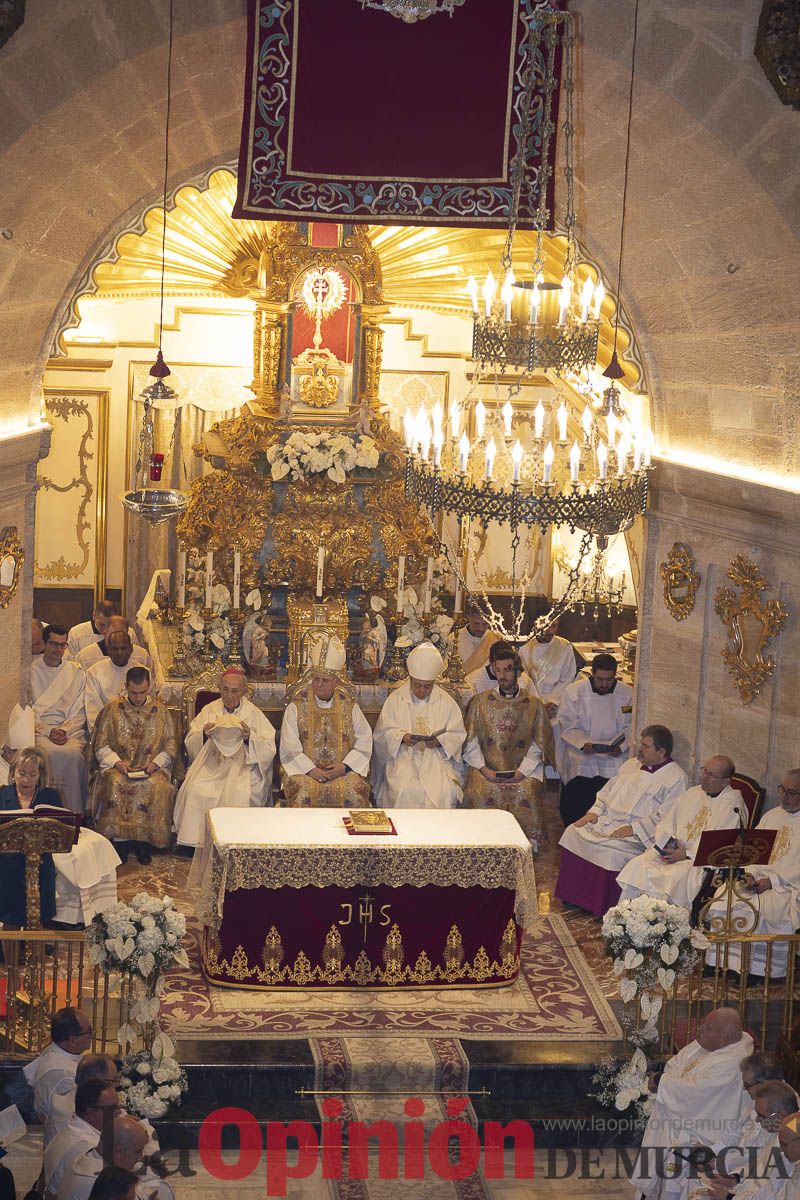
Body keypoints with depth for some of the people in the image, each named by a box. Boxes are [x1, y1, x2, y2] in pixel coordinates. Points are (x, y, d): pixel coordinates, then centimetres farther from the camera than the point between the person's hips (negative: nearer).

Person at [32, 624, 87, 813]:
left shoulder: (76, 672, 15)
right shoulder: (31, 670, 10)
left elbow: (79, 712, 10)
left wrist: (65, 730, -10)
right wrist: (49, 731, -11)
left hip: (71, 729, 1)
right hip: (39, 729, -1)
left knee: (73, 753, -32)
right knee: (48, 752, -35)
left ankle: (74, 813, -24)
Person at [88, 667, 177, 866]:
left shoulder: (161, 711, 8)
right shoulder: (112, 709, 6)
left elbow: (171, 745, 8)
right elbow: (101, 746, 4)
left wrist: (155, 763, -10)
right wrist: (117, 762, -13)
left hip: (152, 769, 0)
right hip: (117, 767, 0)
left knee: (155, 785, -33)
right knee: (115, 783, -34)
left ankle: (144, 841, -23)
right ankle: (120, 840, -25)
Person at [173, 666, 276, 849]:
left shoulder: (254, 713, 6)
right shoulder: (209, 710, 12)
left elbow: (269, 749, -2)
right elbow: (190, 743, 9)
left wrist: (250, 738, -20)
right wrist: (203, 735, -12)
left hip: (243, 766, -2)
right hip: (211, 764, 2)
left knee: (241, 793, -33)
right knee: (196, 791, -27)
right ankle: (198, 841, -16)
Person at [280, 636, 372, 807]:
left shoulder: (350, 708, 10)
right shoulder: (295, 708, 7)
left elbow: (364, 743, 4)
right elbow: (290, 748, -1)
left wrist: (344, 766, -10)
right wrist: (310, 769, -14)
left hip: (344, 771, 1)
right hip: (305, 769, -1)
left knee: (354, 789, -28)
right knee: (303, 789, -31)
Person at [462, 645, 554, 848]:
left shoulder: (534, 705, 8)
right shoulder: (480, 702, 10)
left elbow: (538, 745, 4)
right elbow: (471, 742, 5)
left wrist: (522, 771, -11)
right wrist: (484, 769, -10)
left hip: (523, 768, -1)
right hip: (487, 767, 1)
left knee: (526, 791, -31)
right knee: (480, 790, -30)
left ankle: (527, 841, -17)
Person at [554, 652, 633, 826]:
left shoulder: (627, 694, 4)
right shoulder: (573, 692, 0)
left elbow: (630, 727, 6)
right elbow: (568, 726, -2)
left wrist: (621, 746, -12)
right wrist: (583, 743, -19)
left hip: (613, 757, 1)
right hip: (581, 754, -1)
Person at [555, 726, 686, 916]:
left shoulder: (675, 777, -8)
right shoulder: (632, 765, 17)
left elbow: (664, 817, -17)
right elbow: (608, 790, 21)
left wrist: (634, 829, -23)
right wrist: (595, 812, 4)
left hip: (637, 835, -8)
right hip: (606, 821, 8)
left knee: (612, 852, -33)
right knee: (573, 832, -7)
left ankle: (605, 906, -17)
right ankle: (574, 894, 0)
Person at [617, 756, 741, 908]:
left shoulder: (733, 805, -6)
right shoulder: (692, 793, 18)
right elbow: (667, 823, 21)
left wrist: (687, 854, -15)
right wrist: (666, 842, -1)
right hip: (671, 850, 6)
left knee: (674, 877, -33)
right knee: (637, 865, -17)